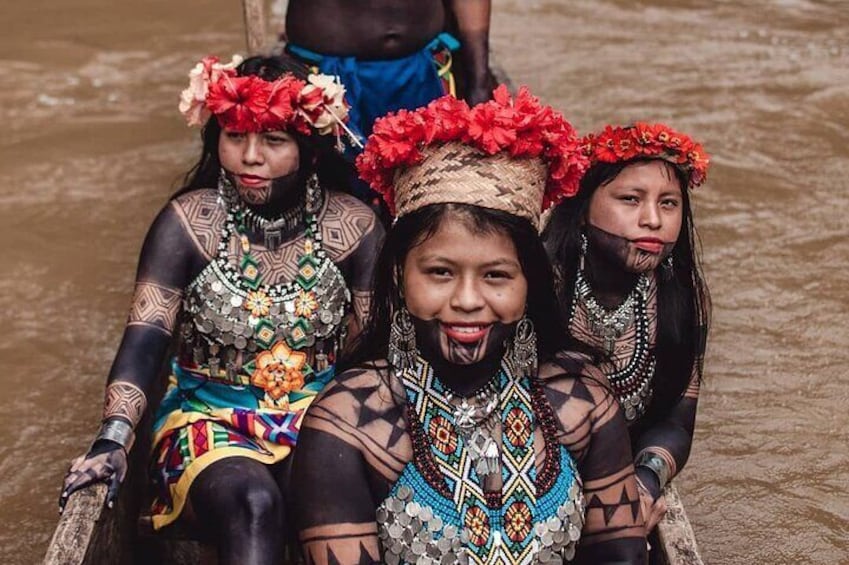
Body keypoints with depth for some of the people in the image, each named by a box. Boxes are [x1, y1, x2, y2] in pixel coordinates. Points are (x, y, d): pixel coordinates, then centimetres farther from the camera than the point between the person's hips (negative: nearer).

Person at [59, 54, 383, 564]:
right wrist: (113, 441, -27)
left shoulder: (353, 227, -2)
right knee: (253, 504, -32)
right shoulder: (187, 224, -6)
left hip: (320, 415, 2)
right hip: (211, 419, -2)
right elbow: (143, 343, -13)